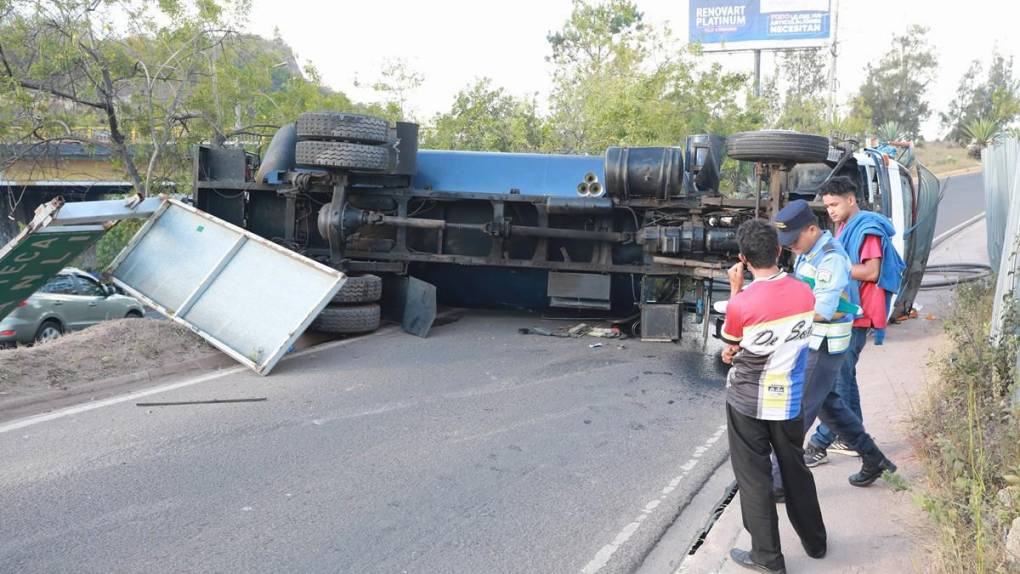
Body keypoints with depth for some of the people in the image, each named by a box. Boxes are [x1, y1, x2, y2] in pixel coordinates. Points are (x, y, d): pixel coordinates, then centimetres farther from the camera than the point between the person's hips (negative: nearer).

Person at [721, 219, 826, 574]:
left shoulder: (742, 303, -23)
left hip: (747, 402, -5)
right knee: (795, 469, 21)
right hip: (788, 399, 5)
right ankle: (815, 541, 36)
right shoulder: (805, 293, -7)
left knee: (753, 478, 9)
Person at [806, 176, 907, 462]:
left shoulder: (867, 228, -12)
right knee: (844, 376, 15)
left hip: (856, 315, -10)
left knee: (838, 379, -8)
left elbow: (871, 272, -19)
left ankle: (820, 444, -5)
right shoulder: (845, 227, 17)